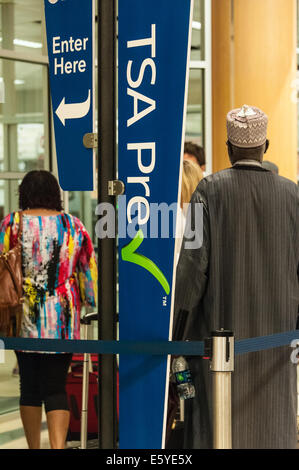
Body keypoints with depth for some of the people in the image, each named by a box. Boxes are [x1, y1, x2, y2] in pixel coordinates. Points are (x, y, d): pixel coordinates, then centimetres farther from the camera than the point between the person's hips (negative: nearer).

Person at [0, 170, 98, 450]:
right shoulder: (73, 225, 2)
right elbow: (90, 271, 6)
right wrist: (93, 303, 21)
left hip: (25, 320, 0)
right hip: (63, 321, 1)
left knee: (29, 385, 12)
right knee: (56, 388, 1)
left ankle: (34, 448, 20)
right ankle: (58, 446, -16)